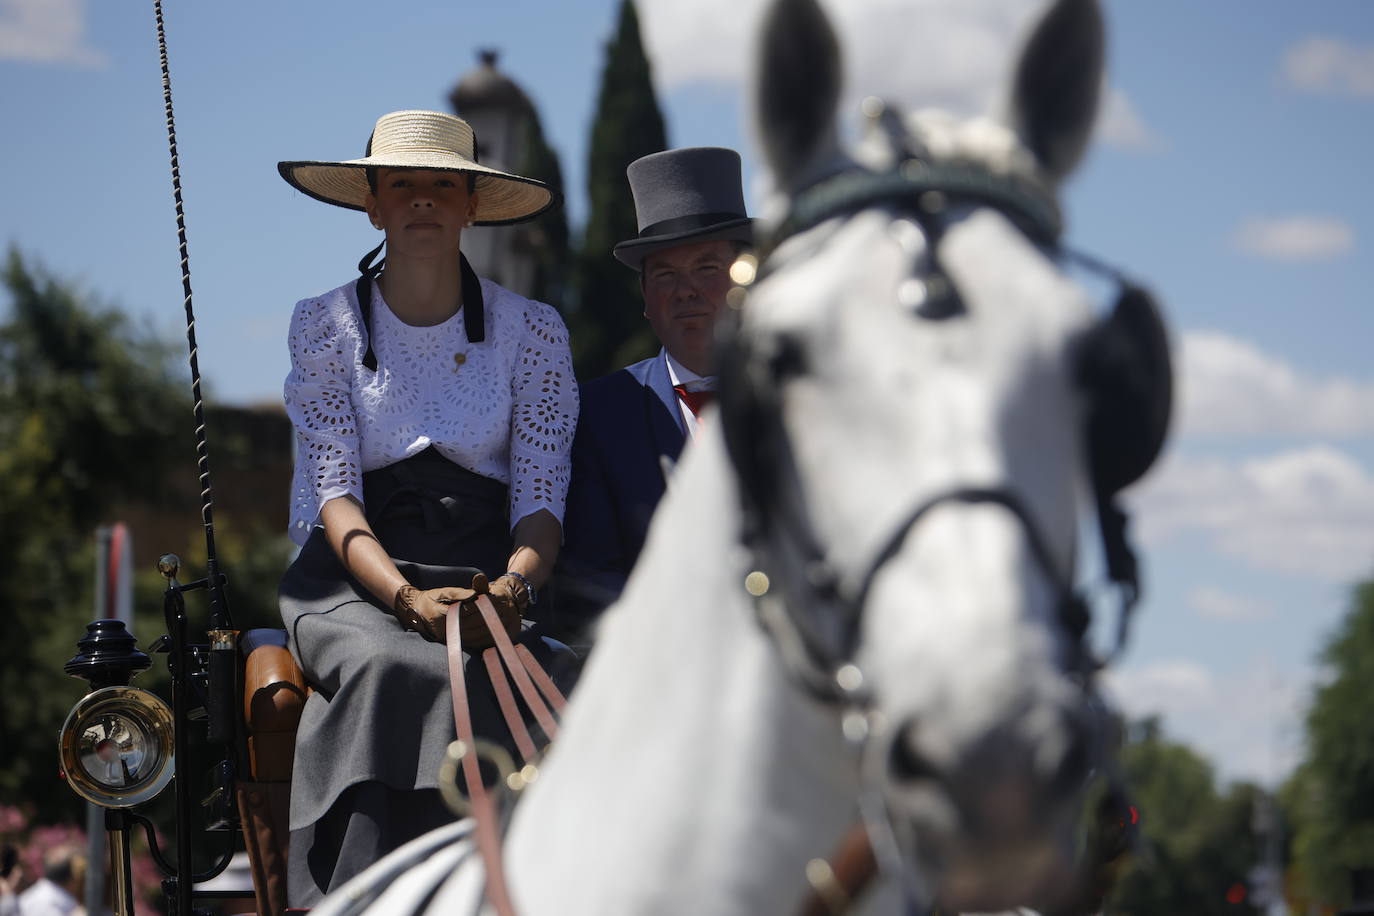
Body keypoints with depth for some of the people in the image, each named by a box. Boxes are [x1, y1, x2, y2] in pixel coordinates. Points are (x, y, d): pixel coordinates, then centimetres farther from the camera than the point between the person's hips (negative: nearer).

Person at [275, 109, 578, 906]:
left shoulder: (531, 331, 9)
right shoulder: (325, 326, 8)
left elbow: (542, 497, 4)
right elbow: (333, 491, -2)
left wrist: (512, 586, -20)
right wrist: (409, 597, -20)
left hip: (486, 578, 1)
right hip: (355, 583, -1)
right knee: (404, 672, -35)